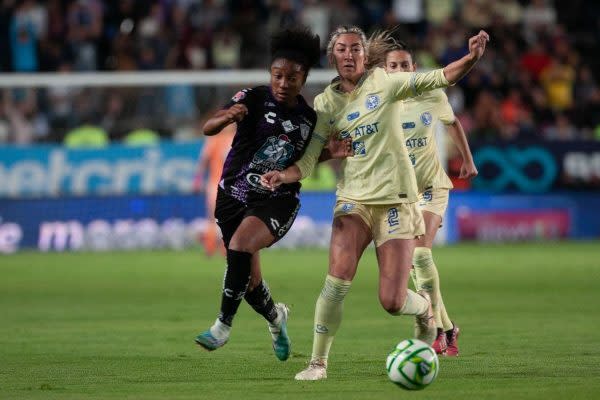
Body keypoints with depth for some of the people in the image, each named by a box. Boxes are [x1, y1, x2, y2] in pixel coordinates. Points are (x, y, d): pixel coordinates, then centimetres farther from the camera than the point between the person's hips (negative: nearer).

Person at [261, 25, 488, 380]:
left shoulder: (383, 82, -2)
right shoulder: (326, 103, 5)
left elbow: (439, 79, -8)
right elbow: (308, 160, 2)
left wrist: (471, 57, -26)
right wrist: (283, 176, -19)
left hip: (396, 198, -2)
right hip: (354, 200, 2)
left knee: (393, 303, -7)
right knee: (338, 279, -23)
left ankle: (423, 307, 31)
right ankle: (318, 363, -9)